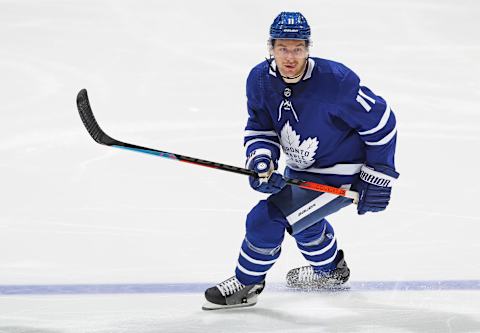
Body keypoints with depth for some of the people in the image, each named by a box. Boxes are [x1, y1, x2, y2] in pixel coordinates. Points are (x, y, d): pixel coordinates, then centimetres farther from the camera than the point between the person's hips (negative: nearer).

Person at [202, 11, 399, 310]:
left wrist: (378, 177, -15)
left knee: (268, 218, -15)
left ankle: (246, 284, 9)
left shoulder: (335, 80, -30)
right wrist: (262, 163, -21)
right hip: (301, 169, 8)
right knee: (301, 216, 33)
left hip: (339, 176, -8)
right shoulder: (260, 80, -13)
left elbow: (381, 122, -20)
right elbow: (260, 129, 0)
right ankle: (330, 269, 62)